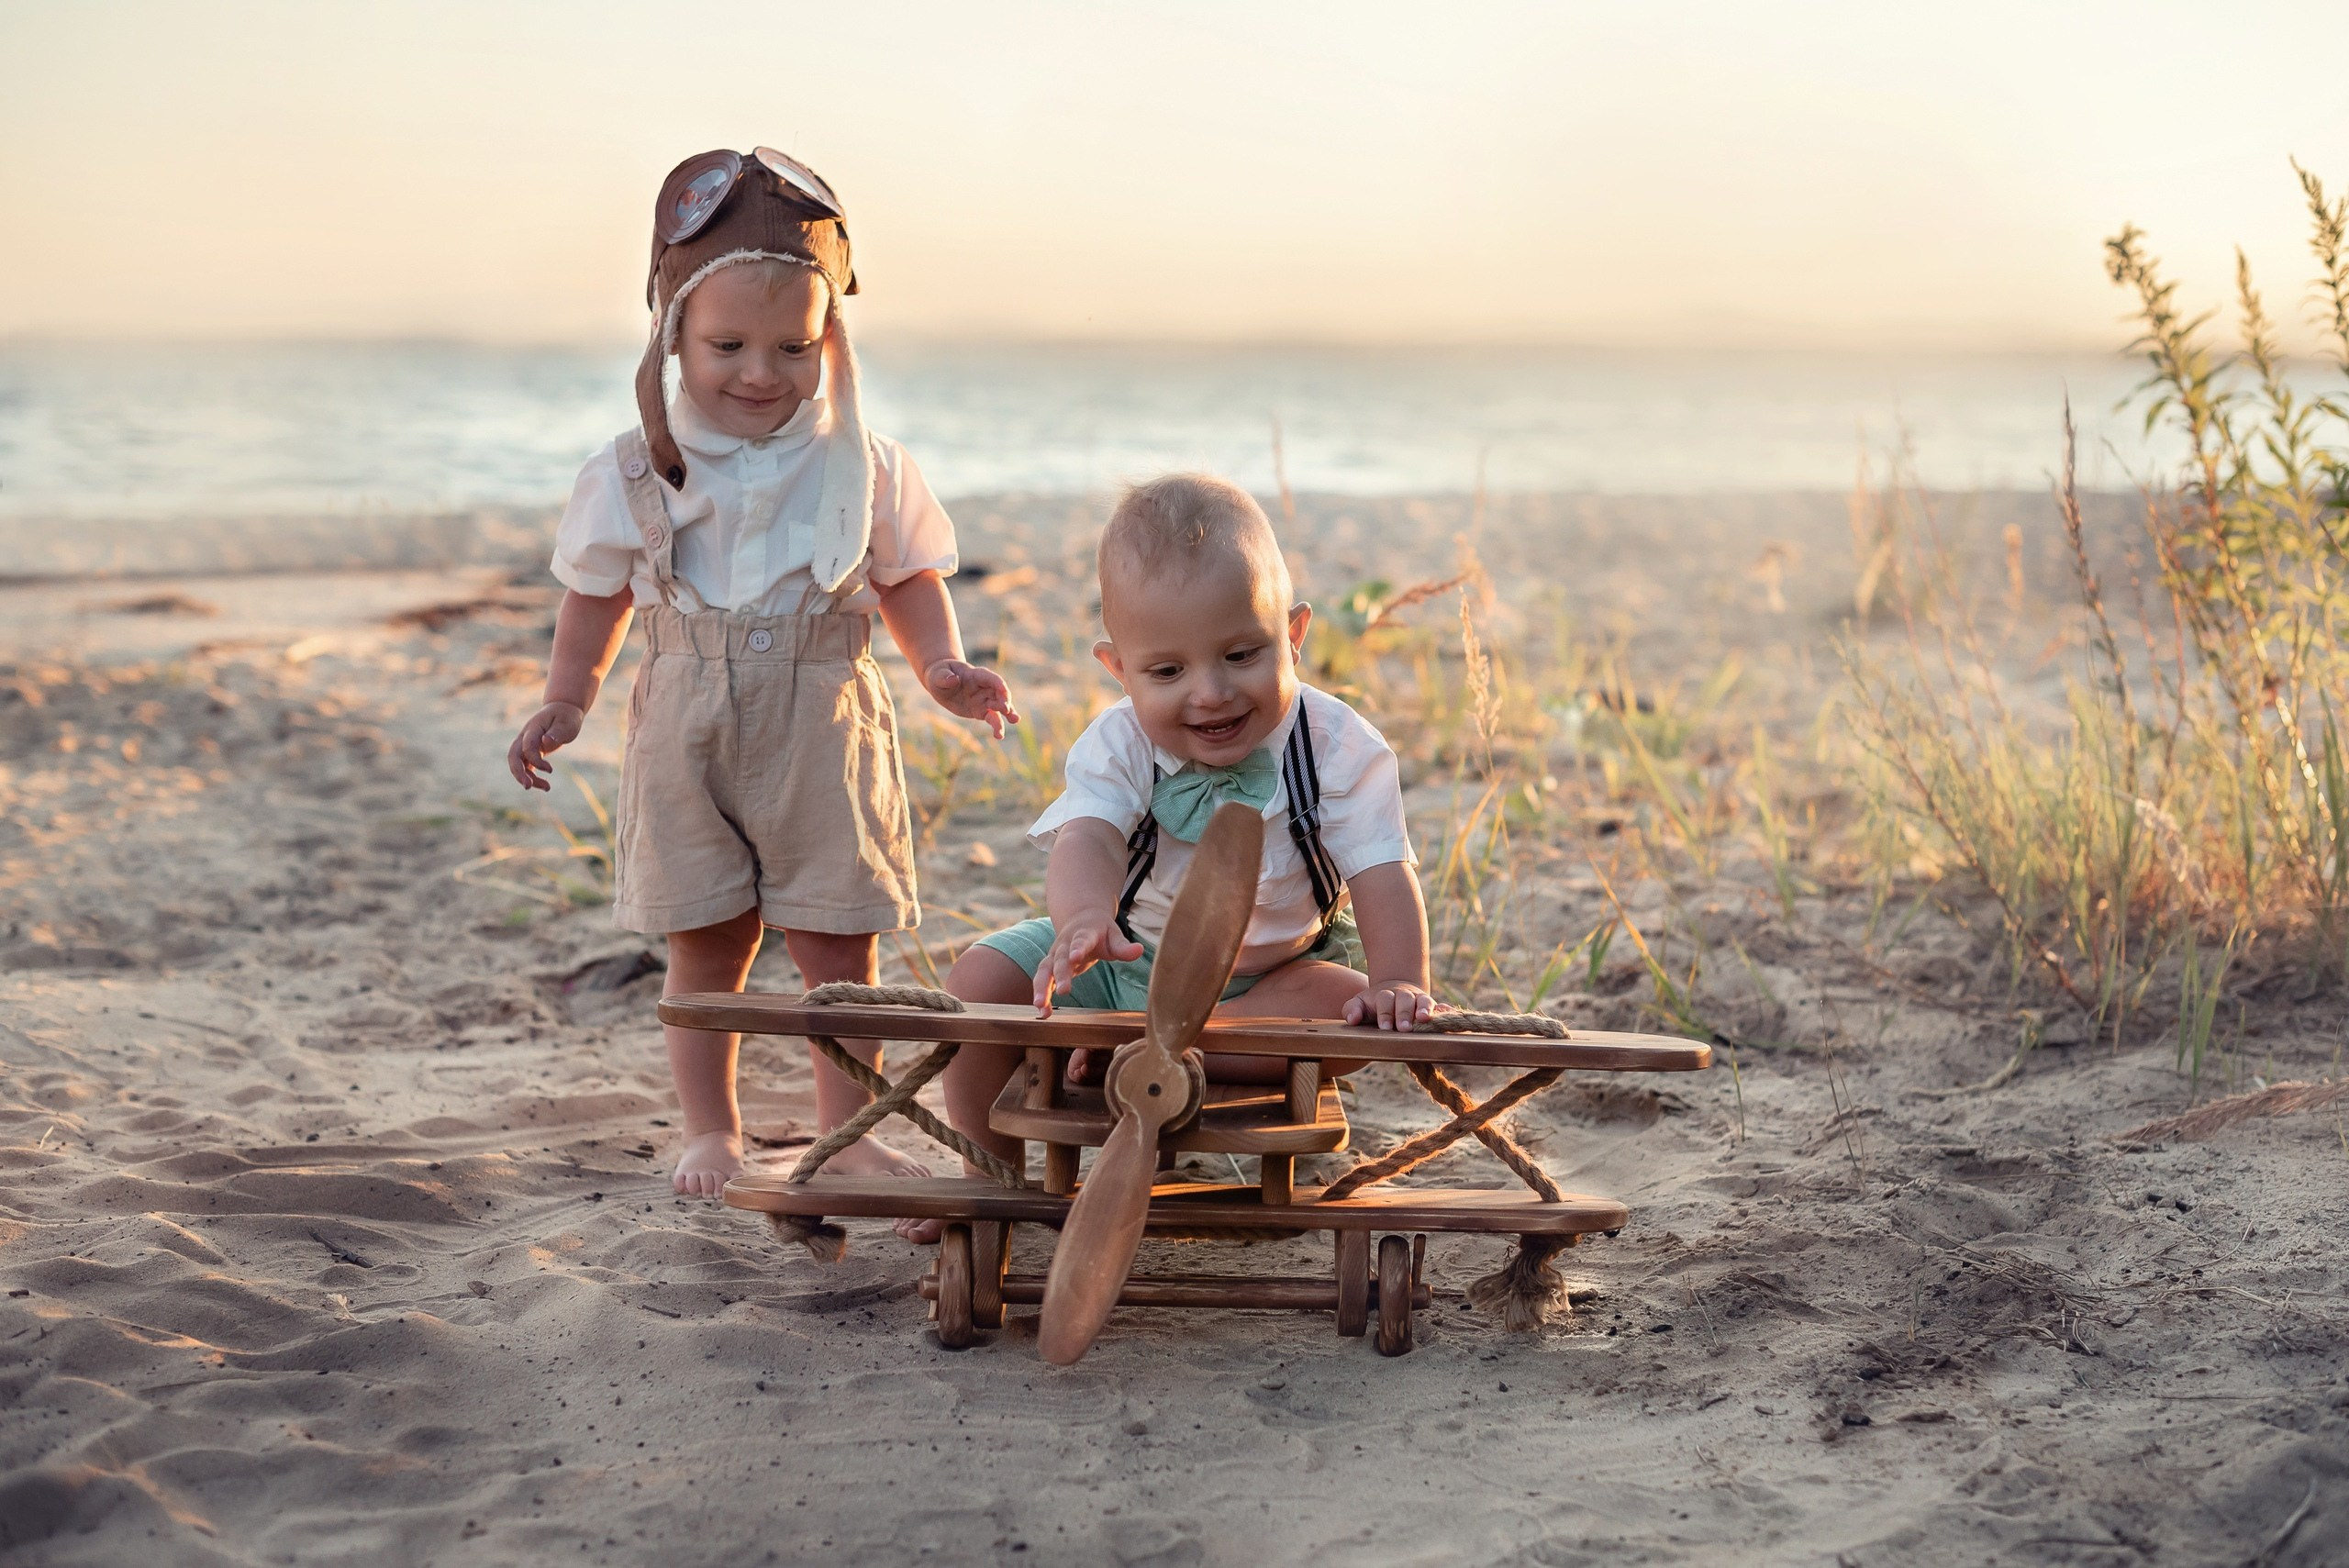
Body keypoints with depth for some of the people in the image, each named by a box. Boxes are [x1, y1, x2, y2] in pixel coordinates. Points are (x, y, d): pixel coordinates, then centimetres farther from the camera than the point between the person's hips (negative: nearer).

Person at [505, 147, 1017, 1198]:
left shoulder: (863, 469, -1)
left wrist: (944, 669, -6)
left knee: (837, 939, 3)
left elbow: (910, 577, 9)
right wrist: (564, 701, 4)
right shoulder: (637, 476, -1)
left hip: (824, 731, 0)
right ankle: (709, 1130, 21)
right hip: (686, 731, 0)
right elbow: (598, 595, 10)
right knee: (707, 942, 7)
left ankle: (847, 1132, 16)